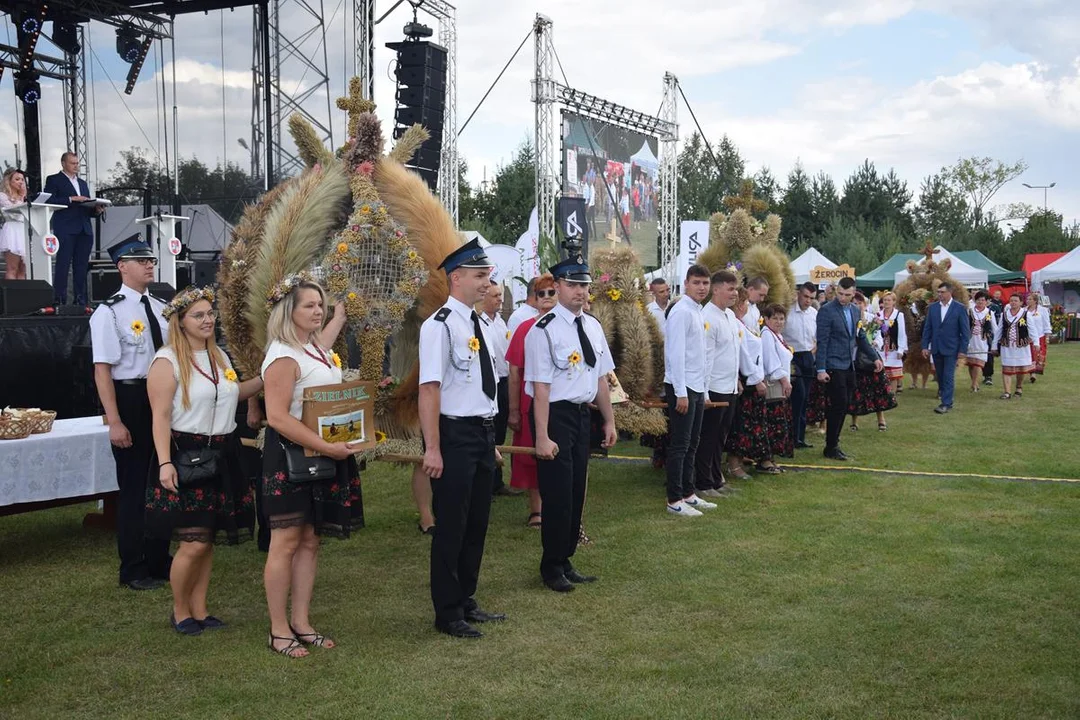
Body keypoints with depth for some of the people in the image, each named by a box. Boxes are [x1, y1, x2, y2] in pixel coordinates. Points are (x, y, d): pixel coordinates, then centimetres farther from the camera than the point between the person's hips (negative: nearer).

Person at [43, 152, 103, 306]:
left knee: (81, 267, 3)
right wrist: (71, 199, -14)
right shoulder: (54, 180, 6)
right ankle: (59, 301, -8)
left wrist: (96, 210, 2)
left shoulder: (83, 183, 24)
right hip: (65, 229, -5)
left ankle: (81, 301, 5)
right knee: (63, 265, -8)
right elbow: (50, 201, -7)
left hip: (84, 230, 6)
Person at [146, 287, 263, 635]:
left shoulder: (219, 356, 13)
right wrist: (165, 463, -24)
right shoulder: (167, 361, -10)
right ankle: (180, 611, 12)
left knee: (207, 540, 12)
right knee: (193, 543, -9)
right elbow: (161, 417, -16)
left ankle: (199, 610, 23)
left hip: (222, 457, 7)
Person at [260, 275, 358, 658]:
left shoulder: (317, 347, 10)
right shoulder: (284, 356, -17)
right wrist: (327, 447, -26)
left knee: (310, 541, 12)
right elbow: (278, 417, -24)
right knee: (286, 542, -1)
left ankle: (301, 623, 20)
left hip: (322, 456, 9)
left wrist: (341, 312, 47)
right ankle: (279, 631, 9)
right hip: (290, 457, -9)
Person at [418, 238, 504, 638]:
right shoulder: (440, 325, -15)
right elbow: (430, 389, -19)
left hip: (483, 434, 9)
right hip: (455, 436, -8)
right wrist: (433, 449, -22)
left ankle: (465, 603, 32)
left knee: (477, 523, 17)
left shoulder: (480, 325, 12)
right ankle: (447, 614, 17)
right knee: (451, 525, 3)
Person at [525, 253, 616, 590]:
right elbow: (541, 388, -19)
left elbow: (601, 377, 13)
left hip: (582, 414, 7)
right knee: (557, 494, 0)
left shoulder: (593, 326, 7)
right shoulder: (544, 331, -16)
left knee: (577, 492, 15)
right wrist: (542, 437, -21)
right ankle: (552, 568, 18)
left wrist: (609, 420, 15)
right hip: (555, 415, -7)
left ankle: (566, 562, 30)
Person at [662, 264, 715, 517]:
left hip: (697, 387, 9)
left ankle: (688, 494, 24)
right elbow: (676, 353, -19)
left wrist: (703, 390, 15)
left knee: (691, 444, 15)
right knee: (679, 445, -3)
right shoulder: (681, 312, -14)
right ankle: (674, 501, 3)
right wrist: (681, 393, -20)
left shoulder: (698, 312, 13)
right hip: (682, 388, -9)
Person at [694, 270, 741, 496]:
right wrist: (705, 391, -19)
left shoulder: (731, 315, 12)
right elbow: (705, 357, -19)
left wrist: (736, 379, 18)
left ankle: (716, 479, 27)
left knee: (720, 437, 17)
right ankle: (703, 484, 9)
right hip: (714, 389, -9)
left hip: (730, 388, 9)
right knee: (708, 438, 1)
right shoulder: (708, 318, -17)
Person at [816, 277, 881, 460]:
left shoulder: (854, 311, 11)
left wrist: (875, 357, 15)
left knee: (844, 406, 9)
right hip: (834, 367, -7)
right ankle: (831, 448, 2)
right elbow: (822, 341, -13)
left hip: (849, 366, 7)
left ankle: (833, 443, 18)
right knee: (839, 405, -7)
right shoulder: (827, 311, -10)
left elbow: (861, 337, 21)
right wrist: (821, 369, -17)